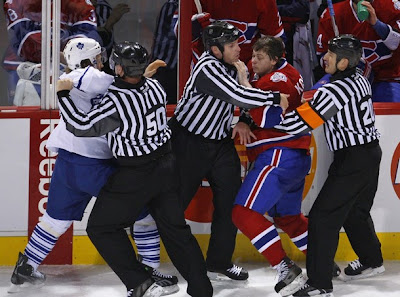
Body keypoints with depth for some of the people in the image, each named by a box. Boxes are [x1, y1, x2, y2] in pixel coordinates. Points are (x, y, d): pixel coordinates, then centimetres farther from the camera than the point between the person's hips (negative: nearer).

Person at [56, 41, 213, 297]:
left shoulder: (117, 101, -24)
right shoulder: (154, 86, -2)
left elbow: (82, 126, -20)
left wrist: (63, 94, -12)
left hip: (136, 176, -7)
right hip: (166, 165, 7)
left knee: (102, 228, 6)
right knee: (174, 226, 15)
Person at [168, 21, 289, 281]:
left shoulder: (233, 66, 1)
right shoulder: (208, 68, -24)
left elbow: (243, 94, 19)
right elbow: (237, 95, -32)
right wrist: (275, 99, -24)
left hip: (220, 142, 8)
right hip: (188, 142, -8)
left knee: (230, 200, 5)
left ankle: (220, 260, 18)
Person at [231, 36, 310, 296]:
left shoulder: (278, 80, -13)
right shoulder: (287, 72, 17)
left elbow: (264, 116, -25)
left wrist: (244, 80, -19)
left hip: (280, 156, -11)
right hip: (297, 158, 11)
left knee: (244, 212, -16)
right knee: (286, 216, 25)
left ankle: (286, 270, -19)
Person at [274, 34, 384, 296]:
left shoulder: (334, 91, -21)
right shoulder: (361, 81, 7)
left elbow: (296, 123, -23)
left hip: (353, 161, -9)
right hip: (371, 152, 9)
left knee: (323, 216, -8)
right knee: (356, 211, 26)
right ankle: (372, 262, 44)